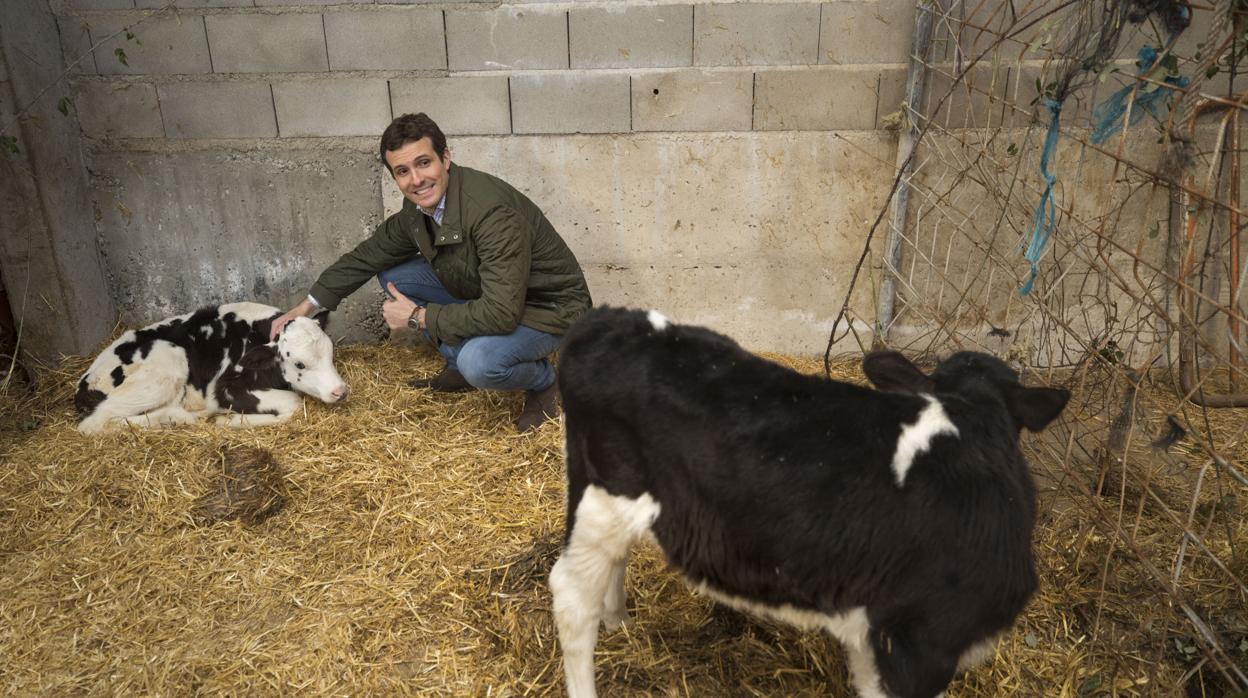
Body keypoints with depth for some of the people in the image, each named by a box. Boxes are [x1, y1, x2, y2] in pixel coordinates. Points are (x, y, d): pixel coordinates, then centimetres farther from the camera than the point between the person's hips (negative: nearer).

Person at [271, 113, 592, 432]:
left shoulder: (492, 211, -33)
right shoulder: (419, 207, -6)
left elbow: (502, 313, -36)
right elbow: (368, 255, 10)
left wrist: (418, 317, -24)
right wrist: (305, 307, 10)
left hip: (548, 307, -8)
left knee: (479, 363, -36)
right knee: (392, 274, 2)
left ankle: (542, 380, -2)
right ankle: (459, 367, 12)